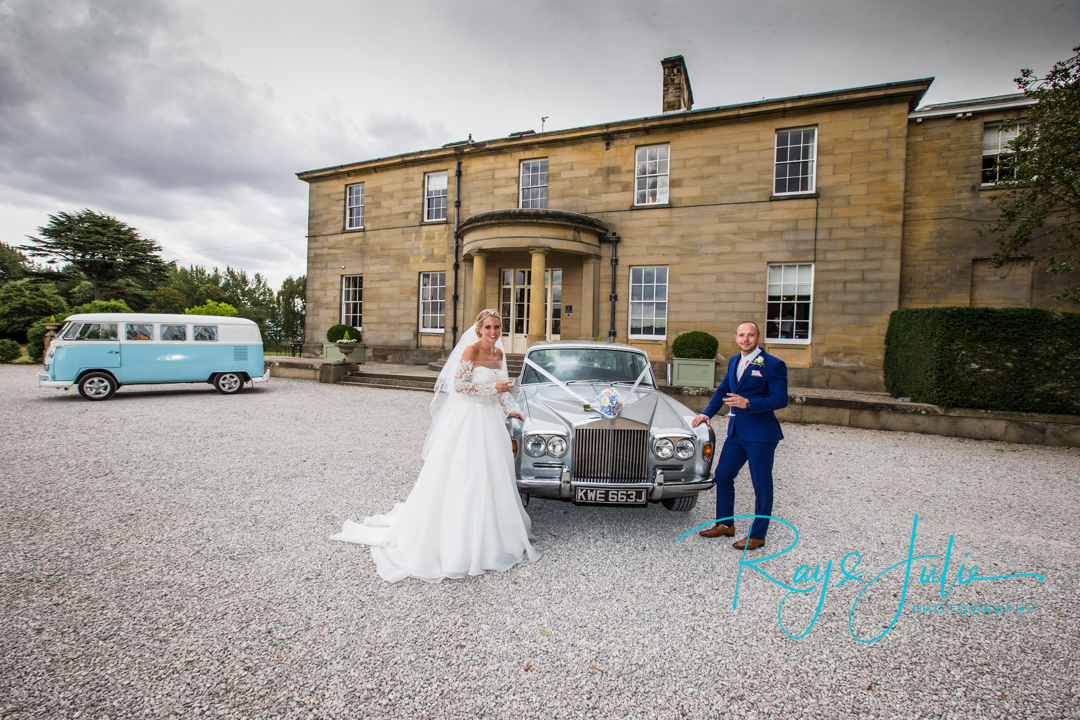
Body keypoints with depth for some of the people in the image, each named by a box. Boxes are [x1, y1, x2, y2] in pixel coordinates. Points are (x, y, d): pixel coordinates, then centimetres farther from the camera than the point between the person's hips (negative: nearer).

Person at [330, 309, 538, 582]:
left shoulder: (498, 353, 9)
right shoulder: (471, 351, -13)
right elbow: (458, 385, -17)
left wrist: (507, 410, 14)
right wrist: (492, 389, -18)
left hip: (490, 420, 8)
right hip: (468, 419, -7)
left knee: (489, 476, 13)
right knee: (462, 477, -2)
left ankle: (489, 533, 29)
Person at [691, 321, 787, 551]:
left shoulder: (774, 365, -10)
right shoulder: (734, 361, 11)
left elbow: (781, 399, -15)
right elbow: (723, 390, 17)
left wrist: (749, 403, -25)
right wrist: (707, 413, 8)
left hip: (761, 435, -7)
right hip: (736, 432, 7)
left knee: (761, 484, 5)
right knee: (723, 475, 13)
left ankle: (757, 535, 19)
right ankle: (725, 524, 29)